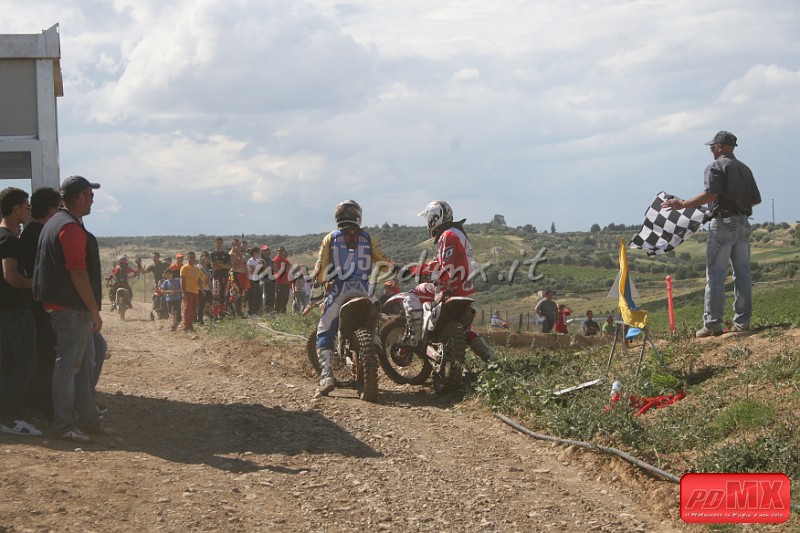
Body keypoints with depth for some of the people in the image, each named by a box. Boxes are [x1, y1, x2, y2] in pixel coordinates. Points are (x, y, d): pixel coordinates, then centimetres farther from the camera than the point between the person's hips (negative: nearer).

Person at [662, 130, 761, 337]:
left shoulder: (716, 167, -7)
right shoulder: (745, 169, 16)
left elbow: (710, 194, -21)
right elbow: (756, 199, 16)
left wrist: (682, 204, -17)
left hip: (722, 225, -7)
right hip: (743, 224, 7)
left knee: (715, 275, -6)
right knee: (743, 274, 9)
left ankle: (713, 323, -9)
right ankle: (742, 321, 9)